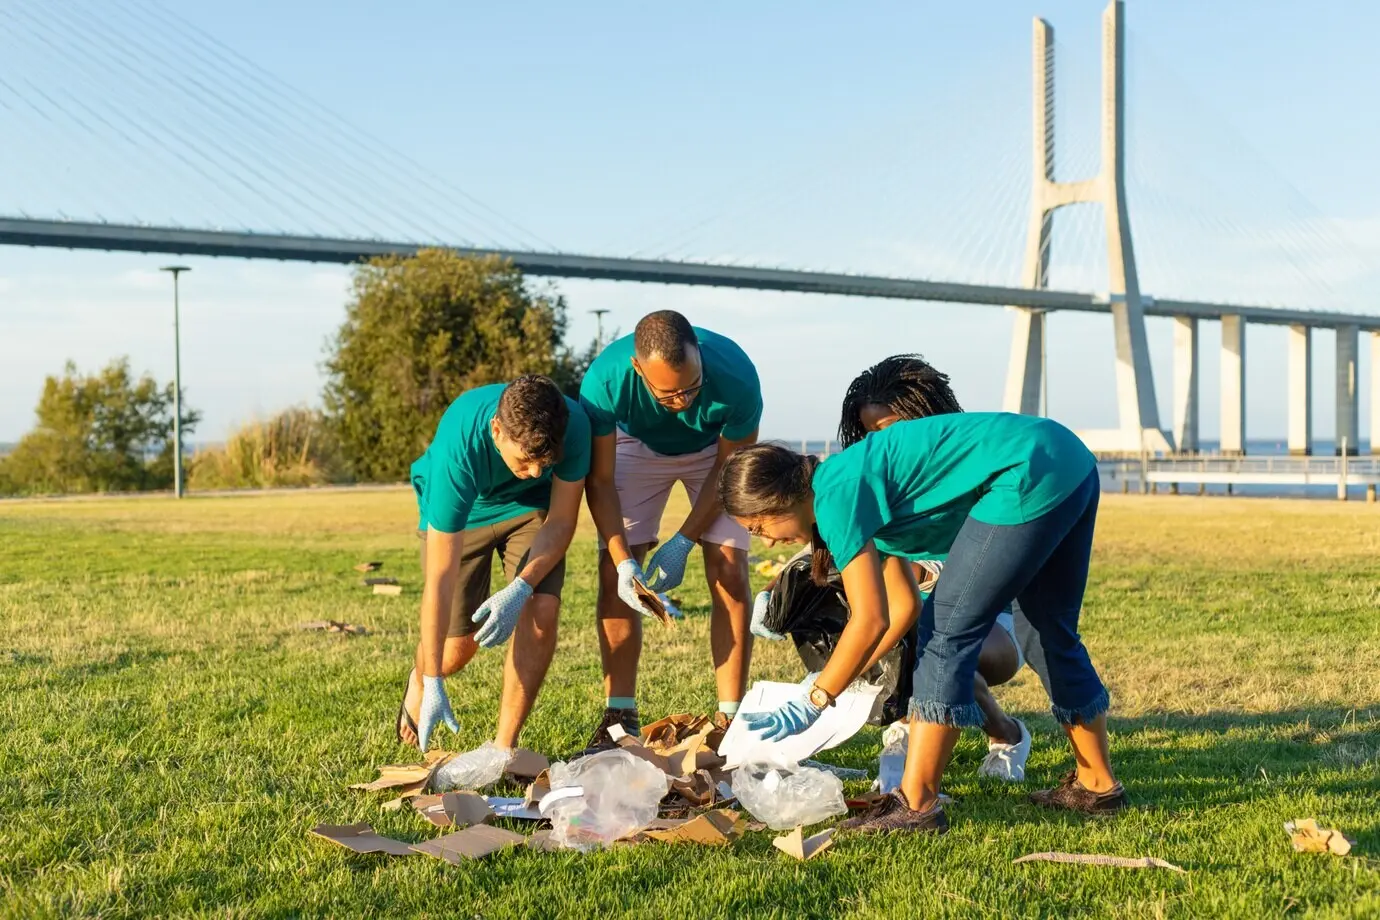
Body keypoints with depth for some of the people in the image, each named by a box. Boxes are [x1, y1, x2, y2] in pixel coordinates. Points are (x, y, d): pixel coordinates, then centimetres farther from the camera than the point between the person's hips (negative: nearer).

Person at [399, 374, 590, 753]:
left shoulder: (573, 425, -34)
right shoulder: (458, 449, -41)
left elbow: (561, 522, -20)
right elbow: (440, 579, -38)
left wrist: (520, 589, -36)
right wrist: (432, 685, -36)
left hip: (530, 508, 2)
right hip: (460, 512, -2)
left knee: (542, 611, -21)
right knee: (457, 647, -4)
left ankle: (504, 745, -6)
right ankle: (419, 681, 35)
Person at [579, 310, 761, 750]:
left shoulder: (734, 374, -37)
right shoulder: (605, 380, -36)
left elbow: (729, 468, -19)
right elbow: (600, 480, -23)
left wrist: (682, 543, -23)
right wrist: (623, 562, -31)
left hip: (713, 450, -1)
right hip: (637, 445, 1)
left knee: (729, 574, -13)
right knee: (613, 574, -10)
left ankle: (730, 719, -8)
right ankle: (619, 717, -2)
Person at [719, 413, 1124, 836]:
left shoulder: (837, 494, -10)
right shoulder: (854, 485, 17)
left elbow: (870, 622, -13)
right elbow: (903, 604, 23)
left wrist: (812, 701, -5)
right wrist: (840, 683, 25)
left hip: (1031, 475, -10)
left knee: (946, 634, -5)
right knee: (1052, 632, 21)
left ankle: (915, 805, -3)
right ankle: (1096, 785, 34)